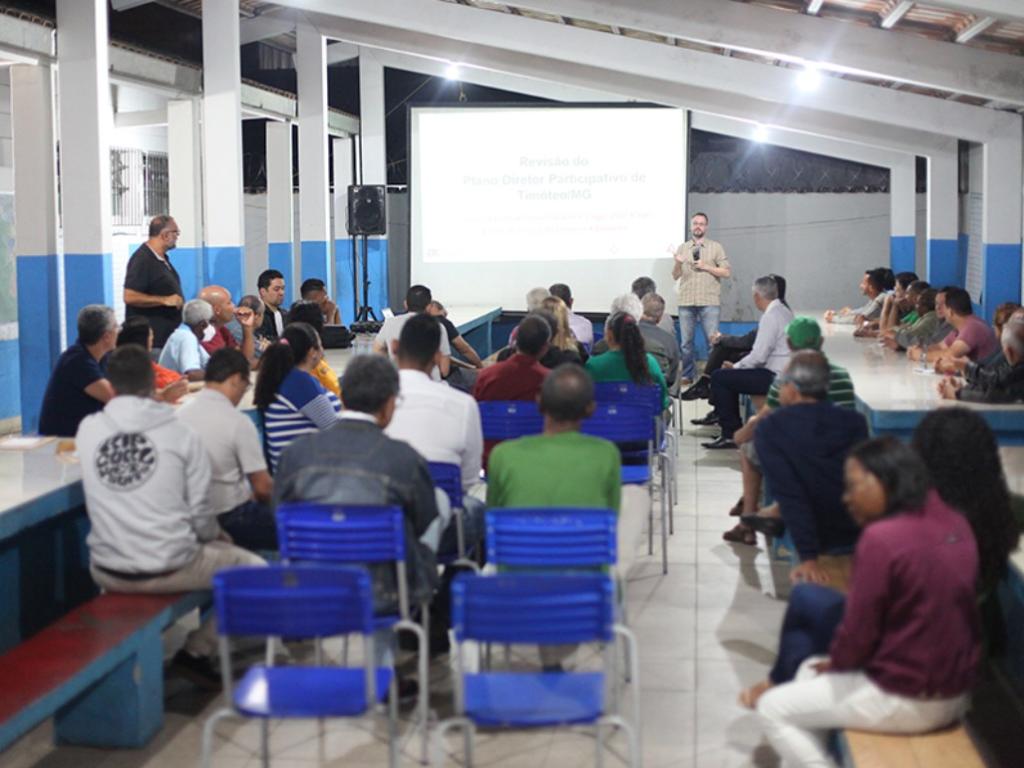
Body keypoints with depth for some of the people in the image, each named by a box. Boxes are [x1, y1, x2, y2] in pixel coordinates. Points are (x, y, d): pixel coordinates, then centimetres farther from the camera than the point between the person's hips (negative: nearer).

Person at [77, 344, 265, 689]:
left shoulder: (87, 430, -3)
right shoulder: (181, 435, -10)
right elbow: (200, 515, -4)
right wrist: (215, 535, 16)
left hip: (107, 574, 4)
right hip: (170, 571, -4)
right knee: (253, 567, 15)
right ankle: (196, 651, 11)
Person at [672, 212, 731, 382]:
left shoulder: (715, 247, 7)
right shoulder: (682, 248, 14)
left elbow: (726, 272, 2)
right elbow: (675, 276, 11)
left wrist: (706, 267, -9)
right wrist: (678, 264, -9)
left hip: (709, 302, -2)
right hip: (686, 302, 3)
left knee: (713, 341, -7)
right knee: (686, 342, 3)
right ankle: (687, 375, 11)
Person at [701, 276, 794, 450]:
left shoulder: (770, 317, -18)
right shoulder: (785, 311, 12)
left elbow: (758, 356, -21)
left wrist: (735, 366, -5)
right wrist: (737, 365, 10)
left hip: (774, 377, -10)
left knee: (719, 377, -7)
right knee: (728, 376, 22)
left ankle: (730, 434, -3)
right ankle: (734, 429, 24)